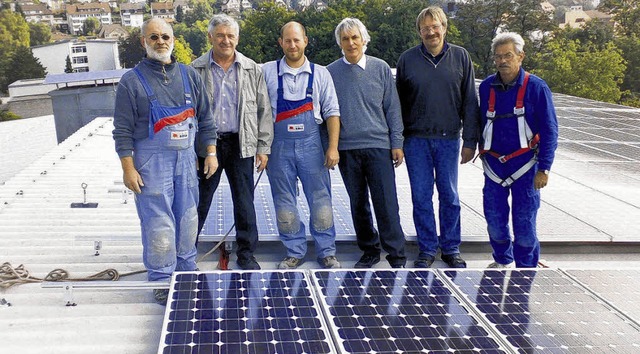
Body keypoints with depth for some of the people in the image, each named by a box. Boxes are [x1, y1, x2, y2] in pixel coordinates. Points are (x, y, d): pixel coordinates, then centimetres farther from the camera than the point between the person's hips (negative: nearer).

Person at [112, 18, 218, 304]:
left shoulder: (189, 76, 9)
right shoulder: (132, 81, -4)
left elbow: (205, 119, 13)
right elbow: (123, 130, -6)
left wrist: (211, 153, 8)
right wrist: (128, 168, -10)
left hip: (185, 159, 5)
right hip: (151, 163, -4)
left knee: (188, 219, 12)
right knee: (158, 224, -3)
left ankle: (186, 270, 28)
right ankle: (161, 280, 10)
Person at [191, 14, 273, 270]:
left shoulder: (252, 70, 5)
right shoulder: (196, 70, 2)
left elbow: (263, 111, 6)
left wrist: (263, 147, 1)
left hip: (241, 145, 1)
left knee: (245, 203, 7)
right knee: (199, 202, 6)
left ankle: (246, 254, 20)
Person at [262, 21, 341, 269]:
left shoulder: (320, 74, 6)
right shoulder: (267, 72, 4)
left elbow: (331, 113, 4)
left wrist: (333, 147, -4)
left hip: (311, 144, 0)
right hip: (279, 145, 0)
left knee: (320, 200, 2)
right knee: (284, 203, 6)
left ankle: (326, 252, 15)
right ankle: (294, 253, 19)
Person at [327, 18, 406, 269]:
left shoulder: (380, 68, 4)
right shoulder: (330, 72, 5)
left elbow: (392, 108, 5)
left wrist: (397, 143, 0)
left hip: (378, 146, -2)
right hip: (346, 148, 2)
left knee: (386, 203, -4)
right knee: (358, 204, 10)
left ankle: (396, 255, 4)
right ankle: (369, 251, 22)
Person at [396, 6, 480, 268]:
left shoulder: (460, 57, 2)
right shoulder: (407, 59, 2)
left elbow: (470, 102, 4)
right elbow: (398, 103, 7)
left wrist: (470, 141, 0)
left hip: (448, 139, 0)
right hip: (416, 140, 0)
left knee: (449, 196, 7)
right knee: (421, 197, 5)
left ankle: (451, 248, 20)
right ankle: (427, 249, 17)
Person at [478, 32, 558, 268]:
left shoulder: (536, 87, -9)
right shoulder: (487, 87, 3)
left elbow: (549, 131, -7)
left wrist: (544, 168, -11)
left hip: (524, 164, -4)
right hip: (493, 163, 4)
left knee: (524, 221, 0)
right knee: (494, 217, 9)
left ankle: (527, 267, 17)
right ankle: (502, 260, 32)